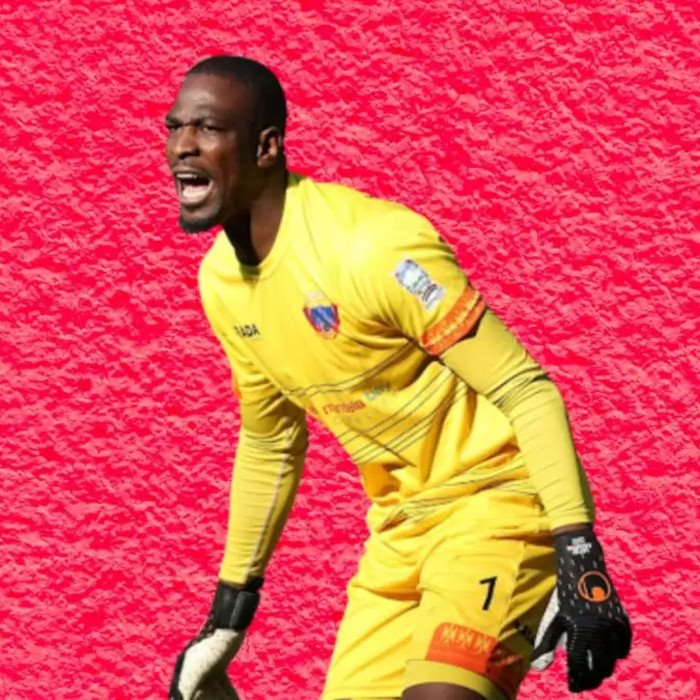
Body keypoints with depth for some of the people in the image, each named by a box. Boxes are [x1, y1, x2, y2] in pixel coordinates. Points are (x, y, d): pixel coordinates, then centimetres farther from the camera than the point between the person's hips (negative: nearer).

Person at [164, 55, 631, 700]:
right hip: (402, 525, 8)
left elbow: (527, 392, -20)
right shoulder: (220, 282, 2)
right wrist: (228, 616, 22)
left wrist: (580, 562, -26)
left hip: (498, 498, -8)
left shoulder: (372, 245, -23)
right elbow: (269, 443, 17)